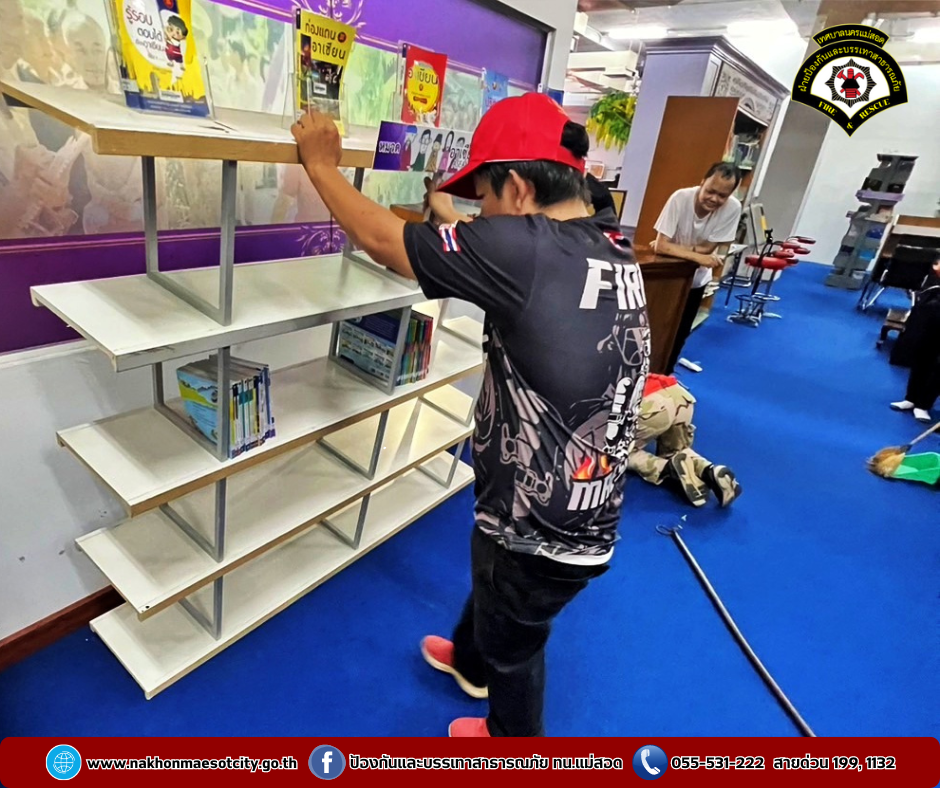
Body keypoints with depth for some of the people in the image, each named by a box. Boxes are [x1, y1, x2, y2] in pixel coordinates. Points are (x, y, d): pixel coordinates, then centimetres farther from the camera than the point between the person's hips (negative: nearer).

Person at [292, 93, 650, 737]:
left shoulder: (526, 249, -28)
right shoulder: (617, 253, -3)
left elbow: (379, 239, -19)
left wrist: (320, 163, -3)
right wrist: (456, 224, 23)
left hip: (543, 531, -8)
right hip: (588, 514, 8)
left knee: (512, 643, 24)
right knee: (491, 592, 35)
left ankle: (513, 738, 56)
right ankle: (469, 660, 66)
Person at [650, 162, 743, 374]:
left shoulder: (733, 208, -21)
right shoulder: (680, 198, -27)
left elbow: (707, 248, -20)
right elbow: (661, 245, -30)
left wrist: (671, 247, -23)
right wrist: (697, 257, -37)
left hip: (696, 279, 2)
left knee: (680, 332, 10)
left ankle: (664, 373, 29)